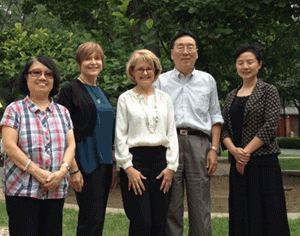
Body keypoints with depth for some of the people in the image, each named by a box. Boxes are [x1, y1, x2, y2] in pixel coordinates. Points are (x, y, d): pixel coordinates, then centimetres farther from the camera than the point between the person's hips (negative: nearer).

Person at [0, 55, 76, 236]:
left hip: (56, 191, 4)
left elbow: (71, 145, 8)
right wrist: (37, 172, -16)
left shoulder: (62, 112, 16)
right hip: (22, 190, -4)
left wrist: (62, 171, -12)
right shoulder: (15, 110, 4)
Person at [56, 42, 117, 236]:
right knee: (91, 219, -9)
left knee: (98, 219, 9)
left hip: (104, 162, 7)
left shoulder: (103, 93, 17)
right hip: (86, 164, -7)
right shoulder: (70, 90, -5)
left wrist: (113, 167, 16)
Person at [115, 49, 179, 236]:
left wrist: (171, 166, 2)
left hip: (160, 160, 3)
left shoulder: (165, 98, 13)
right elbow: (120, 136, 1)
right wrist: (128, 167, -8)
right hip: (135, 159, -3)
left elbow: (172, 134, 11)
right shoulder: (125, 99, 4)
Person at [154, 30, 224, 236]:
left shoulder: (208, 81, 17)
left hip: (199, 143, 1)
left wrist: (214, 149, 3)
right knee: (171, 205, 0)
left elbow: (215, 117, 15)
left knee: (201, 207, -2)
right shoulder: (161, 81, 13)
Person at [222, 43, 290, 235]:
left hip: (264, 162, -5)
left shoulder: (269, 91, -1)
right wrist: (235, 151, -10)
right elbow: (225, 129, 9)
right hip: (238, 164, 5)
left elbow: (270, 127, -11)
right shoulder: (231, 96, 14)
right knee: (241, 217, 6)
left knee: (267, 215, -4)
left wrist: (246, 151, -13)